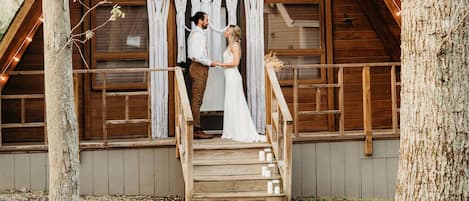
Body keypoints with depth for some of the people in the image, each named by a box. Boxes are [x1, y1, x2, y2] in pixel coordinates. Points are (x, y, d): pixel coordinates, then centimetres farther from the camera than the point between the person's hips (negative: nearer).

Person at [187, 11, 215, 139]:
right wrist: (209, 62, -12)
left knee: (196, 100, 10)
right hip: (199, 68, -11)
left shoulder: (197, 33, 18)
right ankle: (196, 130, -9)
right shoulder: (197, 34, -14)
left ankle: (195, 129, 14)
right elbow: (196, 56, -22)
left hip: (199, 68, 11)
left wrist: (208, 62, 13)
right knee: (196, 100, -10)